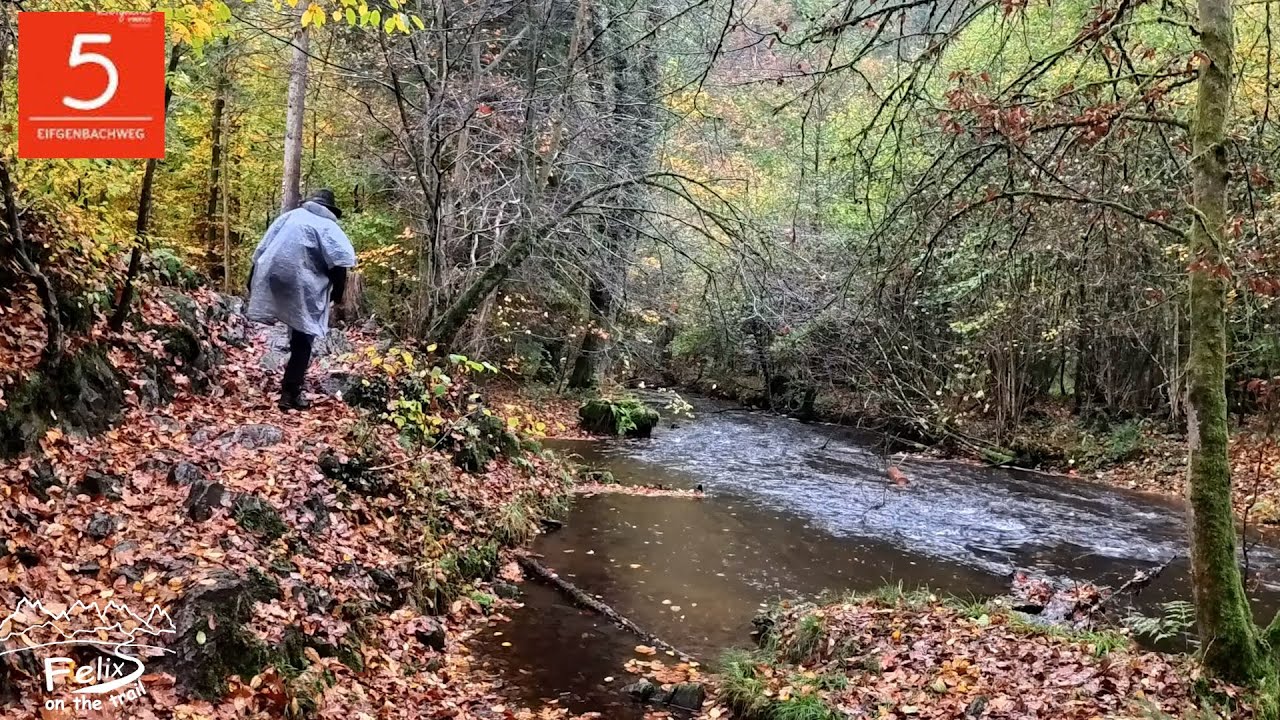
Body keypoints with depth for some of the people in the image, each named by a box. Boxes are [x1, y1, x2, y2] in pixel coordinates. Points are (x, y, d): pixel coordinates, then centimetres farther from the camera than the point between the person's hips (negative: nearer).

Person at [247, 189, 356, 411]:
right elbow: (338, 266, -8)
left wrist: (252, 286, 18)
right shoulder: (327, 227, 3)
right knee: (302, 341, 4)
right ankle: (290, 394, 6)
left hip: (271, 282, 5)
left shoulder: (287, 217, 16)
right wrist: (338, 298, 1)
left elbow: (260, 253, 15)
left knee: (298, 337, 20)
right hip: (303, 289, -5)